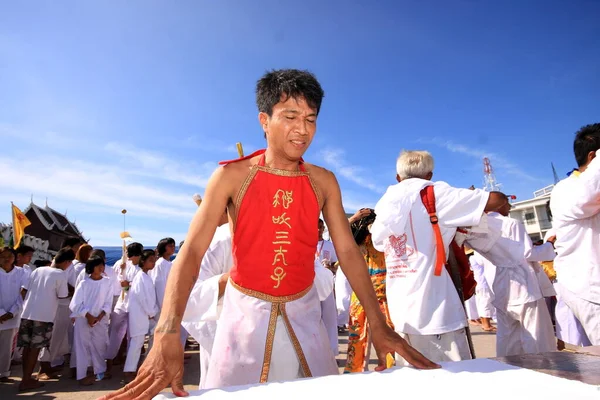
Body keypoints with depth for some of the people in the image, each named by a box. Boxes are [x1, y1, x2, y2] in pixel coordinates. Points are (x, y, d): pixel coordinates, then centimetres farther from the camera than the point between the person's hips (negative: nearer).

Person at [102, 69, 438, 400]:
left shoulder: (324, 182, -4)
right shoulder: (232, 176, -12)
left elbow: (348, 251, -5)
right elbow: (191, 252, -17)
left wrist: (379, 326, -13)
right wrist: (167, 335, -31)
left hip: (304, 311, 3)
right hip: (245, 310, -2)